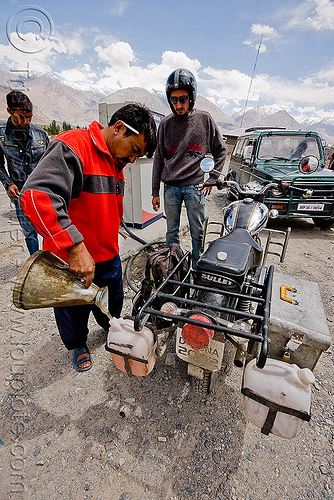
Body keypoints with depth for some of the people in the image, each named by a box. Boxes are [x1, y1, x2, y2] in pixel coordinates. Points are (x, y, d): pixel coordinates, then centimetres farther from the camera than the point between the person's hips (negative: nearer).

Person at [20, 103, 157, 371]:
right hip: (70, 260, -7)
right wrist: (75, 246, -38)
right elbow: (37, 195, -34)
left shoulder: (116, 162, 9)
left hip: (108, 255, 8)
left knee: (113, 300, 26)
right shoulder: (72, 148, -21)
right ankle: (77, 344, 47)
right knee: (75, 310, 18)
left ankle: (112, 327, 56)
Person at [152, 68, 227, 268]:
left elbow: (221, 150, 11)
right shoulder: (166, 124, 7)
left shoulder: (204, 120, 3)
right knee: (172, 232, 10)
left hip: (195, 187, -1)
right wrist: (155, 192, 6)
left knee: (198, 233, 5)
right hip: (171, 188, 2)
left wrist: (212, 178, 1)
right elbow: (159, 159, 9)